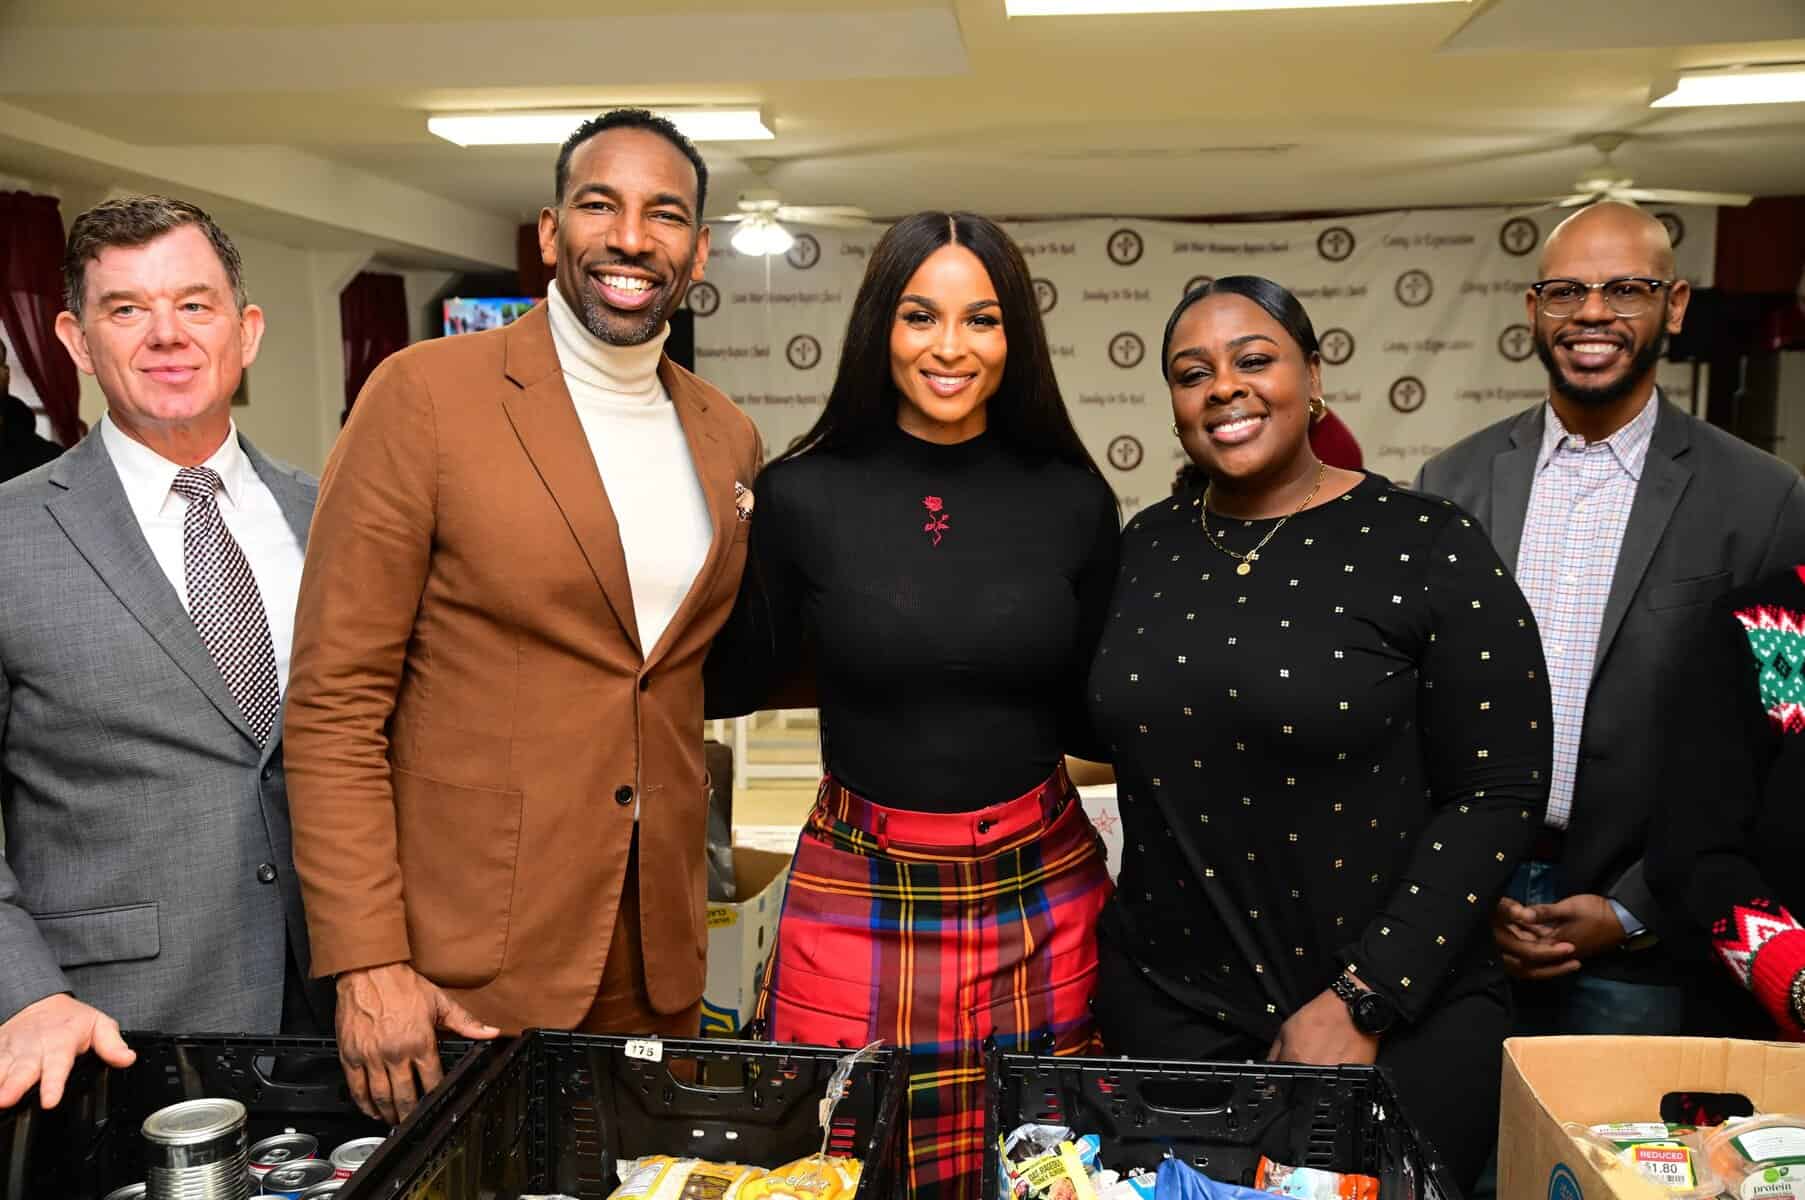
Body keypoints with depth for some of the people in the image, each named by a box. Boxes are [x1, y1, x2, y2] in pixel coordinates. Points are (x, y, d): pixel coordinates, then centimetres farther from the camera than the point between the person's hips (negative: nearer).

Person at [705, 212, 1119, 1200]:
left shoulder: (1072, 500, -2)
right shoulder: (803, 495, -6)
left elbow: (1095, 717, 6)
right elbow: (735, 685, 6)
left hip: (1041, 893, 2)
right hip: (861, 893, -1)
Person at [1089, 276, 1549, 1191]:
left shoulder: (1427, 546, -9)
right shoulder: (1144, 549, 3)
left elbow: (1499, 796, -10)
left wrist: (1361, 1001, -14)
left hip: (1401, 1022, -3)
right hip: (1165, 1007, 4)